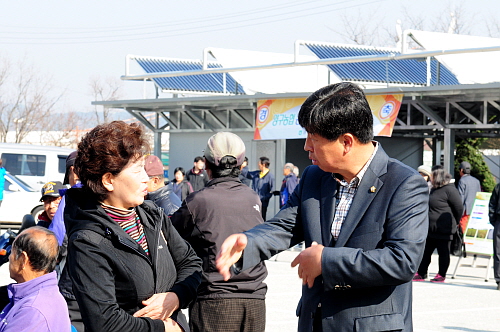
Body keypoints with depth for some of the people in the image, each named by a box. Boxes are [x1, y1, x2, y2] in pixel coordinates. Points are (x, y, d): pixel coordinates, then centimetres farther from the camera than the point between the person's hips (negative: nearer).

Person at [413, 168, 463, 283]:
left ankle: (441, 275, 9)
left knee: (443, 253, 1)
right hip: (430, 229, 9)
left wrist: (454, 223, -3)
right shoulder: (434, 189, 15)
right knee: (425, 251, 10)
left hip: (443, 230, -9)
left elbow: (459, 208, -14)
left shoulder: (449, 190, -13)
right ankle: (421, 273, 15)